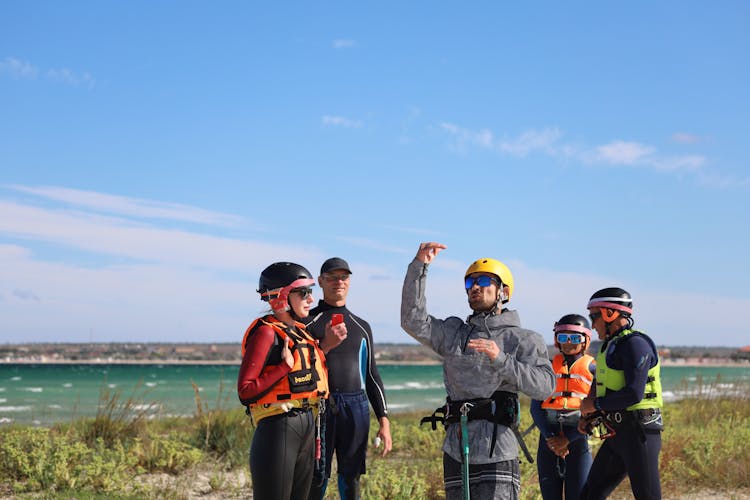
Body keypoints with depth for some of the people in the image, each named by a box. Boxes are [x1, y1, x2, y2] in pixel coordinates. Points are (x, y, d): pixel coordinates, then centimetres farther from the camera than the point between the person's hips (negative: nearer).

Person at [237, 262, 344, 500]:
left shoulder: (299, 331, 14)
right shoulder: (266, 333, -12)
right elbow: (245, 392, -17)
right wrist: (285, 366, -20)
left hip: (307, 426, 9)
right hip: (278, 428, -9)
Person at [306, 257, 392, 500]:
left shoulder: (362, 327, 17)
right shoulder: (307, 322, 5)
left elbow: (372, 376, 16)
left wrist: (384, 421, 9)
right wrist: (324, 346, -17)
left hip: (355, 409, 3)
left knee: (351, 478, 5)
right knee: (316, 479, -5)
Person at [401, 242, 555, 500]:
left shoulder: (524, 339, 5)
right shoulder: (454, 332, 18)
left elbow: (545, 385, -9)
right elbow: (414, 321, 3)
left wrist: (500, 359, -20)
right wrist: (419, 266, -2)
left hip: (496, 454, -4)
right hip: (455, 453, 5)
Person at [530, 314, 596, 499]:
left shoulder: (592, 369, 4)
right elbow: (536, 407, 4)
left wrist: (568, 439, -11)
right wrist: (549, 437, -11)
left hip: (578, 436, -3)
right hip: (549, 434, 3)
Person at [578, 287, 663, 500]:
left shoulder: (635, 343, -14)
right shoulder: (610, 345, 17)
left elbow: (634, 393, -23)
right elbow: (601, 390, 26)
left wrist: (596, 405, -12)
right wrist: (589, 417, 9)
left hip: (638, 433, -10)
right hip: (617, 434, 10)